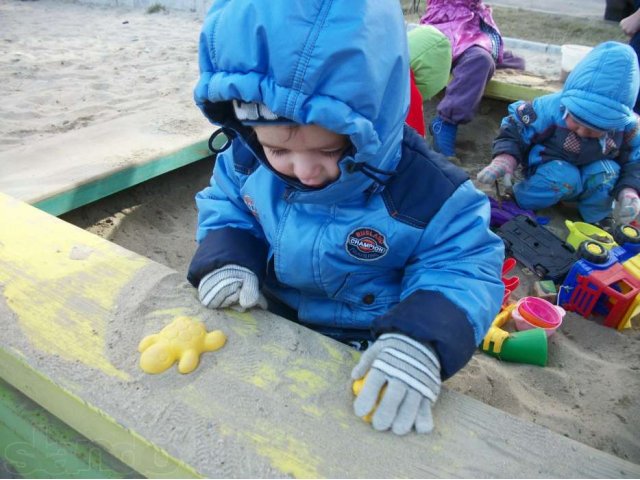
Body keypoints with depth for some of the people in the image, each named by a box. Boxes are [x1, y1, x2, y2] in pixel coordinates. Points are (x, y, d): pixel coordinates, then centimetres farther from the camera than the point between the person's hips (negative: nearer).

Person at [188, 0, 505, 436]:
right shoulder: (249, 157, -16)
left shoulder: (426, 191, -27)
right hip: (268, 321, 3)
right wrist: (227, 259, -20)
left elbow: (466, 268, -20)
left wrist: (422, 338, -38)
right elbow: (226, 207, 1)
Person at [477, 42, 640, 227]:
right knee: (564, 177, -35)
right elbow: (514, 131, -21)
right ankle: (517, 202, -11)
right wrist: (504, 159, -38)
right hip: (551, 169, -3)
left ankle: (596, 215, -1)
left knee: (608, 172, -27)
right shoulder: (550, 108, -30)